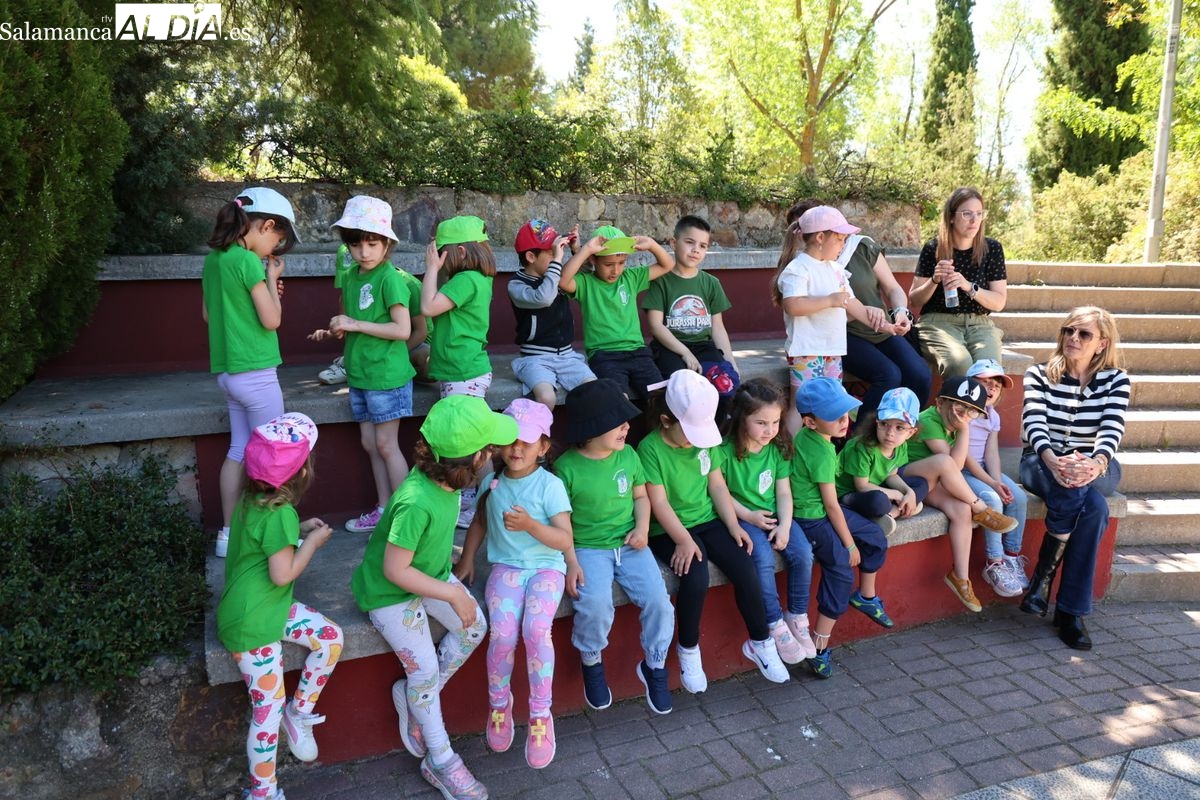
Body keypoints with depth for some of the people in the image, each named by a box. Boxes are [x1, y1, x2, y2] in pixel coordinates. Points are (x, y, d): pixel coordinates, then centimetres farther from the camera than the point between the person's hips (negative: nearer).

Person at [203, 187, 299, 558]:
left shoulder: (214, 259, 9)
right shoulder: (248, 261, -17)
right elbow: (271, 320, -15)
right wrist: (271, 279, -2)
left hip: (227, 372, 8)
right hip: (256, 374, -8)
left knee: (240, 450, 14)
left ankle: (228, 533, 21)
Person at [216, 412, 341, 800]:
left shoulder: (252, 498, 0)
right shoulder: (279, 514, -27)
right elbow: (282, 575, -23)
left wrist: (299, 529, 5)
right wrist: (313, 541, -12)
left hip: (270, 607, 9)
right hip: (251, 623, -9)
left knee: (331, 637, 5)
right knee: (268, 708, 2)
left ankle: (299, 712, 19)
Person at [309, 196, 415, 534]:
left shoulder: (389, 278, -15)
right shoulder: (349, 277, 8)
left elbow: (403, 329, -21)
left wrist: (355, 325, -20)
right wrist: (334, 330, 1)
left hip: (386, 374, -8)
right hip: (359, 373, 8)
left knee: (386, 444, -1)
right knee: (369, 443, 13)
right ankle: (383, 509, 25)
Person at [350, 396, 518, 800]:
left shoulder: (443, 476, -16)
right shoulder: (417, 503, -39)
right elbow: (395, 570, -29)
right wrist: (452, 594, -23)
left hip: (430, 572, 7)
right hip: (390, 591, -7)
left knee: (474, 628, -2)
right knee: (425, 670, -4)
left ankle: (415, 697, 18)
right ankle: (440, 760, 17)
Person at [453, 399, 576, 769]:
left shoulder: (550, 485, -8)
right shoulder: (492, 482, 5)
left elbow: (564, 540, -12)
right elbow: (480, 522, 21)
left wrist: (530, 525, -27)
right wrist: (466, 559, 13)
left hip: (546, 566, -2)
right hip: (505, 567, 3)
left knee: (536, 629, -28)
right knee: (503, 634, -22)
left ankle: (541, 714, -8)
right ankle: (499, 704, 7)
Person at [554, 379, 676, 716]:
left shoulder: (628, 456, 3)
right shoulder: (567, 468, -11)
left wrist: (642, 528, -2)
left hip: (629, 544, 4)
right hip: (588, 548, -4)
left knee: (659, 602, -15)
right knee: (595, 606, -28)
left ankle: (654, 666, 14)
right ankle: (591, 663, 6)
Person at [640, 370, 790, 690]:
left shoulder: (706, 439, 3)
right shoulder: (651, 448, -13)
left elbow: (717, 485, 7)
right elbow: (658, 501, -16)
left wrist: (734, 526, -3)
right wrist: (683, 540, -22)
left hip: (707, 520, 5)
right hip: (669, 531, -5)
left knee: (746, 570, -14)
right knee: (695, 579, -28)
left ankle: (760, 642, 8)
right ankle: (688, 650, -2)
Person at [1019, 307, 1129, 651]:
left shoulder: (1115, 380, 3)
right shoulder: (1039, 374, 0)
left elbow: (1112, 431, -13)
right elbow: (1034, 423, -14)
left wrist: (1095, 464, -36)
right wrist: (1052, 461, -36)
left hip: (1095, 468, 1)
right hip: (1041, 463, -1)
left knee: (1091, 506, -35)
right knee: (1093, 505, -34)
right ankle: (1071, 609, -22)